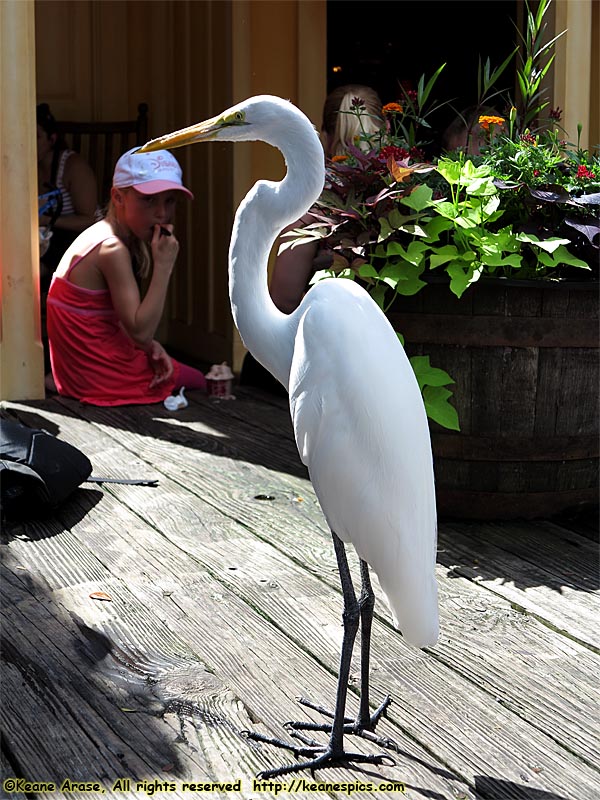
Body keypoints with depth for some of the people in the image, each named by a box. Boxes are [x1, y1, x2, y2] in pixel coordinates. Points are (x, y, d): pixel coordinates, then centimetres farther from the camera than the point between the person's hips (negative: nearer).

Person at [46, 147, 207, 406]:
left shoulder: (103, 236, 7)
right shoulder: (113, 249, -23)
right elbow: (140, 331, -24)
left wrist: (150, 345, -7)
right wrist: (163, 265, -23)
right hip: (99, 376, -8)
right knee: (198, 382, 9)